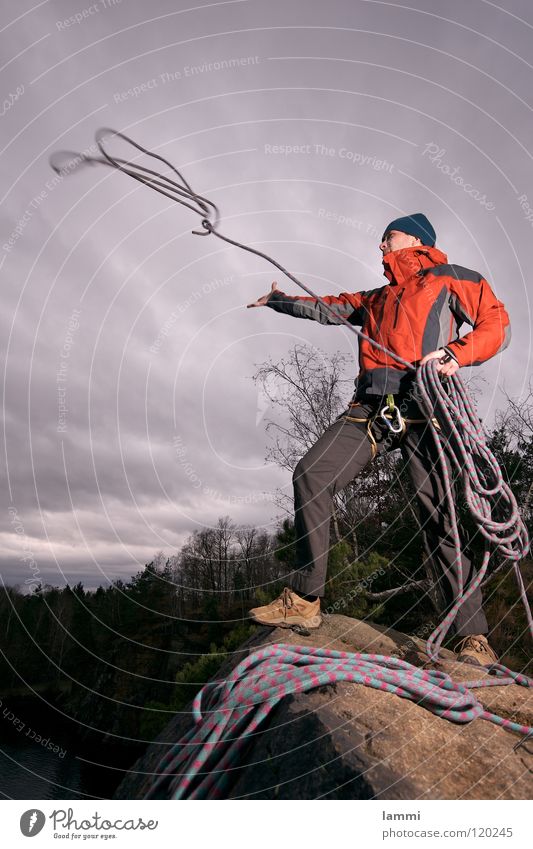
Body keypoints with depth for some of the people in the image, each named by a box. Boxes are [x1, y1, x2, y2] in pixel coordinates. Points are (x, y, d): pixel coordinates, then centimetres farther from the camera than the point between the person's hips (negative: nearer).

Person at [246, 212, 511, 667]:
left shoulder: (450, 278, 19)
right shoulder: (376, 298, 35)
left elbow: (497, 324, 9)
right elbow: (328, 308, 40)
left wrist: (457, 353, -9)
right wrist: (279, 300, 49)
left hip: (423, 404, -5)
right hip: (371, 406, 5)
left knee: (439, 511, -13)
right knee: (311, 475, -13)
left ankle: (473, 636, -1)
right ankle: (303, 601, -7)